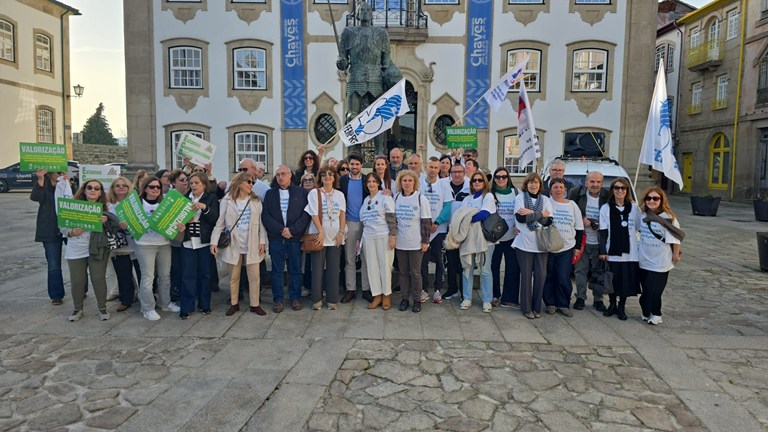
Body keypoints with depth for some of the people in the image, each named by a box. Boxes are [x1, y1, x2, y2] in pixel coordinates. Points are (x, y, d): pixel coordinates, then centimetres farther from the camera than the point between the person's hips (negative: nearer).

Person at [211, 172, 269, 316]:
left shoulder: (256, 201, 3)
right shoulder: (226, 201, -3)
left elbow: (261, 222, 4)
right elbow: (220, 223, -2)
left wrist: (262, 241, -2)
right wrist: (214, 241, -9)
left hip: (252, 245, 1)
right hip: (233, 244, -1)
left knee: (254, 276, 4)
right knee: (234, 276, 11)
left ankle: (255, 304, 16)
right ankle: (234, 303, 25)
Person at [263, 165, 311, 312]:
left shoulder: (301, 192, 4)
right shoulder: (270, 193, 10)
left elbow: (306, 214, -3)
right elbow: (265, 215, 2)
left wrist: (292, 230, -12)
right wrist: (280, 230, -10)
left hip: (295, 237, -1)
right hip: (276, 237, 1)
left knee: (295, 269, 5)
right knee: (277, 270, 5)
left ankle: (295, 298, 16)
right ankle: (278, 299, 13)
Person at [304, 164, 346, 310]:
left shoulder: (339, 194, 8)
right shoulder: (314, 193, -2)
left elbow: (342, 215, 5)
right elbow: (314, 214, -7)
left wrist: (341, 232, -6)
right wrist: (321, 232, -13)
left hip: (335, 237, 3)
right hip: (319, 235, -3)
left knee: (333, 268, 5)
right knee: (318, 268, 2)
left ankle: (332, 299, 14)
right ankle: (317, 299, 12)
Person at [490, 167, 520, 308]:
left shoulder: (516, 192, 7)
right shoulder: (490, 193, 4)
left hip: (512, 237, 1)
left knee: (513, 268, 0)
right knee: (494, 266, 5)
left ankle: (509, 298, 10)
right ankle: (494, 296, 19)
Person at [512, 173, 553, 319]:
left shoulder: (545, 200, 9)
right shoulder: (520, 197, 1)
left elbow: (548, 221, -4)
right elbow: (520, 217, -14)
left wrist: (532, 213, -13)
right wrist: (540, 214, -10)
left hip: (541, 243, 3)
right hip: (524, 242, -3)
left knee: (541, 275, 2)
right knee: (526, 276, 3)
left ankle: (537, 307, 17)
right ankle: (526, 308, 15)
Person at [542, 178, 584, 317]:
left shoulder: (572, 205, 8)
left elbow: (579, 228, 12)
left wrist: (578, 247, 9)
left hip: (566, 248, 1)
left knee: (564, 279, 0)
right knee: (549, 277, 6)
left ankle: (564, 305, 14)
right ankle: (550, 303, 19)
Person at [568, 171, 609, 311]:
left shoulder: (608, 196, -3)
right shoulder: (576, 193, -5)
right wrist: (580, 221, -13)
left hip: (600, 242, 1)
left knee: (599, 271, 9)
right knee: (581, 270, 6)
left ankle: (598, 299, 21)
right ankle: (580, 298, 18)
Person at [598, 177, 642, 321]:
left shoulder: (634, 208, 3)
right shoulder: (606, 208, 2)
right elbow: (603, 231, 2)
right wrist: (602, 250, -4)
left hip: (629, 252, 0)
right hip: (611, 251, 0)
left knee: (626, 280, 4)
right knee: (612, 280, 7)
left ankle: (621, 307, 21)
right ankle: (612, 305, 26)